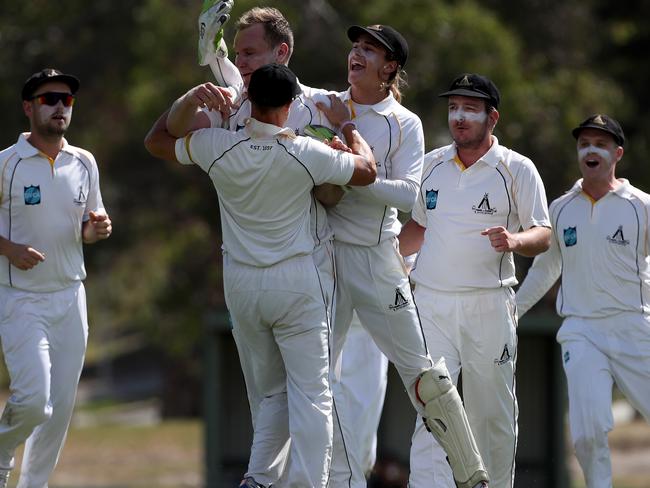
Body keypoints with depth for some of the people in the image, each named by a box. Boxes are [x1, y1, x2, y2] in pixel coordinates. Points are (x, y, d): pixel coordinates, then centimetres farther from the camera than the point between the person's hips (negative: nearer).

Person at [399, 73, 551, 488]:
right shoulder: (431, 165, 13)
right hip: (432, 302, 2)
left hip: (489, 306, -2)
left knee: (494, 414, 3)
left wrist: (513, 240, -24)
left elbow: (543, 236, -3)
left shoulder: (516, 169, 1)